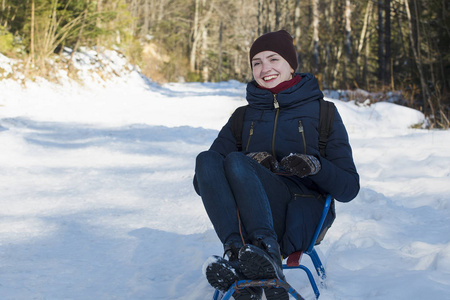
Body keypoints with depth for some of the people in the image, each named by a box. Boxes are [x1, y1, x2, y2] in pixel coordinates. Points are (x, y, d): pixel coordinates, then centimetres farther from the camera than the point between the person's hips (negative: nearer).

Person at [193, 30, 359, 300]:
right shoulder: (243, 118, 21)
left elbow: (349, 188, 7)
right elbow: (201, 182, 11)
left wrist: (315, 166, -14)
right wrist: (250, 166, -7)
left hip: (303, 217, -3)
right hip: (250, 221, 3)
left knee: (235, 161, -28)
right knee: (206, 160, -24)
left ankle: (268, 252, -50)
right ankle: (238, 249, -44)